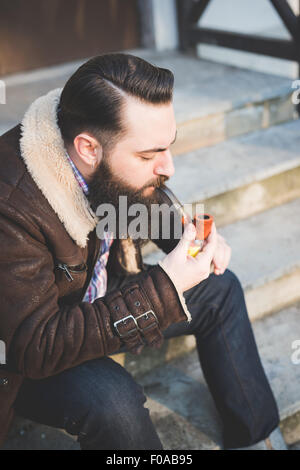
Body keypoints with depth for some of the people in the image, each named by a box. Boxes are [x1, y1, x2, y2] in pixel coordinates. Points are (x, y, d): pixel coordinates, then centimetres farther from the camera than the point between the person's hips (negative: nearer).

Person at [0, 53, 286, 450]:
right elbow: (36, 347, -35)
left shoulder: (115, 164, -15)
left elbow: (147, 205, 9)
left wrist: (193, 237, -13)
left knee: (220, 289, 5)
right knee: (111, 397, -35)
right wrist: (164, 288, -38)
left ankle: (256, 438, 20)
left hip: (101, 298, 8)